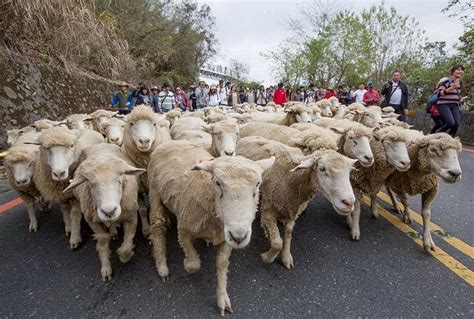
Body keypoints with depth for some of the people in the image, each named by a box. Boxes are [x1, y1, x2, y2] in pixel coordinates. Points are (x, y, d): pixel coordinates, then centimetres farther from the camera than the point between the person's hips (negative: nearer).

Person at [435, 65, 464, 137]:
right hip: (443, 105, -7)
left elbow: (458, 95, 23)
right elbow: (440, 93, -15)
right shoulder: (446, 81, -9)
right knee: (451, 123, -23)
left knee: (457, 124, -9)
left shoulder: (460, 83, 14)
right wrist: (452, 88, -25)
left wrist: (459, 107, 22)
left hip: (454, 106, 7)